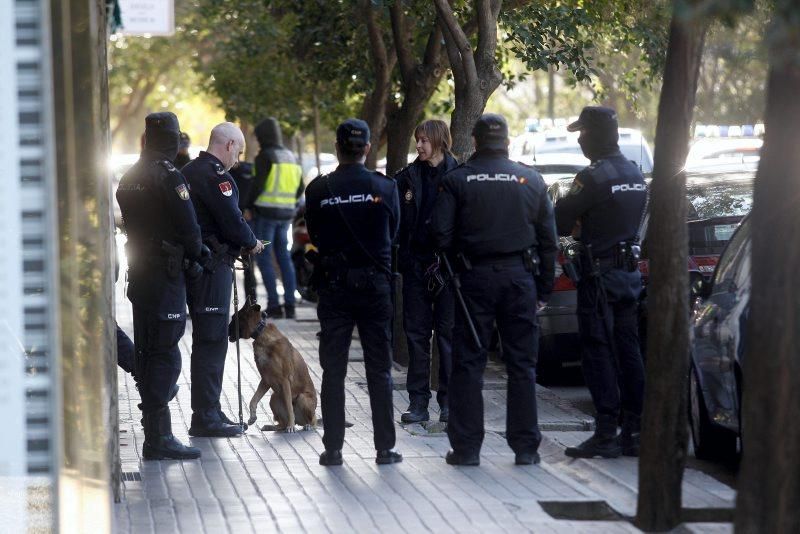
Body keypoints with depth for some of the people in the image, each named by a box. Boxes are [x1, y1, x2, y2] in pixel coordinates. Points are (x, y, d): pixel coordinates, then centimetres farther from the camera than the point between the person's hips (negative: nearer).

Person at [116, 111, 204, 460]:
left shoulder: (129, 179, 10)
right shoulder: (169, 177, -16)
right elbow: (189, 228, -15)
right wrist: (194, 255, 6)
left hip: (139, 273, 9)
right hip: (166, 275, -9)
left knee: (147, 350, 17)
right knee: (165, 354, -8)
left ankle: (155, 426, 28)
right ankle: (158, 438, -10)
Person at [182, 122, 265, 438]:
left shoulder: (189, 172, 15)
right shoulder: (215, 175, -16)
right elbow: (232, 221, -19)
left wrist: (241, 242, 15)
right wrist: (252, 243, 1)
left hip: (194, 265, 10)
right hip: (213, 267, -10)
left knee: (208, 340, 16)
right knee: (211, 342, -6)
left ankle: (208, 411, 23)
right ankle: (206, 417, -3)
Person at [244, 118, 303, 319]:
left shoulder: (265, 156, -11)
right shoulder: (290, 157, 13)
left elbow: (258, 184, -17)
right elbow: (300, 188, 15)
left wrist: (249, 206, -7)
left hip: (266, 212, -7)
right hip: (286, 213, 7)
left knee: (264, 258, -3)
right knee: (284, 257, 12)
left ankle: (274, 305, -8)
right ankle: (290, 305, 9)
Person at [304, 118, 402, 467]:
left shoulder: (318, 190, -7)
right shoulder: (385, 188, -6)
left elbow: (314, 236, 6)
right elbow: (393, 234, 6)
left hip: (334, 285, 0)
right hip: (375, 284, 0)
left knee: (333, 369, 7)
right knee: (379, 369, 8)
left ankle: (332, 448, 5)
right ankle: (385, 447, 8)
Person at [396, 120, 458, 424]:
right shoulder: (408, 177, 7)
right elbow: (394, 220, 5)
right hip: (416, 264, 3)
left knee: (448, 331, 1)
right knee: (416, 332, 4)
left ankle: (449, 401, 8)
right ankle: (418, 401, 8)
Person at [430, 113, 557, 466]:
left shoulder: (456, 180, -2)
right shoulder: (531, 180, 6)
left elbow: (441, 234, -8)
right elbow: (548, 238, 7)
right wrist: (544, 288, 12)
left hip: (475, 278, -2)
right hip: (520, 278, 2)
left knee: (468, 364, 4)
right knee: (522, 365, 7)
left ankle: (466, 447, 3)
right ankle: (525, 447, 7)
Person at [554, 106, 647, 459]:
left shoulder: (592, 178, -15)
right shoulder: (635, 175, 11)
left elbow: (559, 222, -13)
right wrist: (581, 226, 16)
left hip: (600, 274, -8)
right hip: (630, 271, 8)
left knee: (599, 353, -4)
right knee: (628, 351, 10)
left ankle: (606, 434, -5)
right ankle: (634, 431, 11)